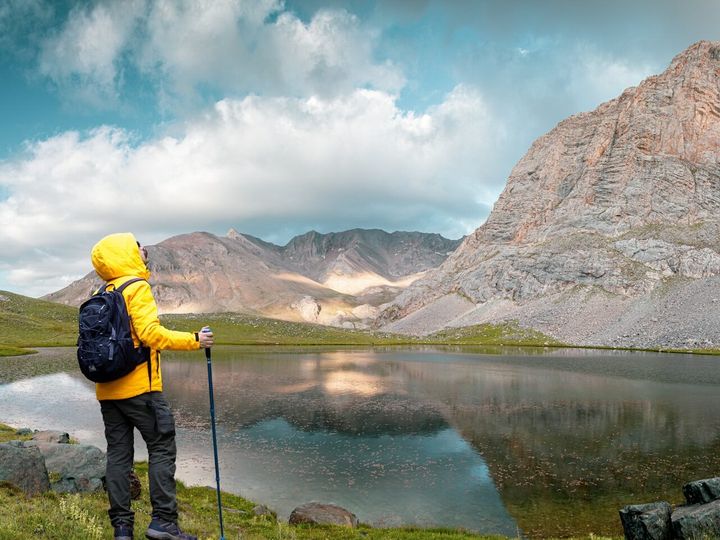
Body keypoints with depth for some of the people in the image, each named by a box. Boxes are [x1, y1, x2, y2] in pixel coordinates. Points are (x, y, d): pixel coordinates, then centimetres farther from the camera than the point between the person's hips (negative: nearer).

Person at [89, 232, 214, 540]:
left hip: (107, 389, 8)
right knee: (162, 448, 0)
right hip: (139, 386, -7)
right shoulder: (137, 288, -9)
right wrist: (193, 340, -13)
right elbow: (150, 333, -19)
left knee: (118, 453, 9)